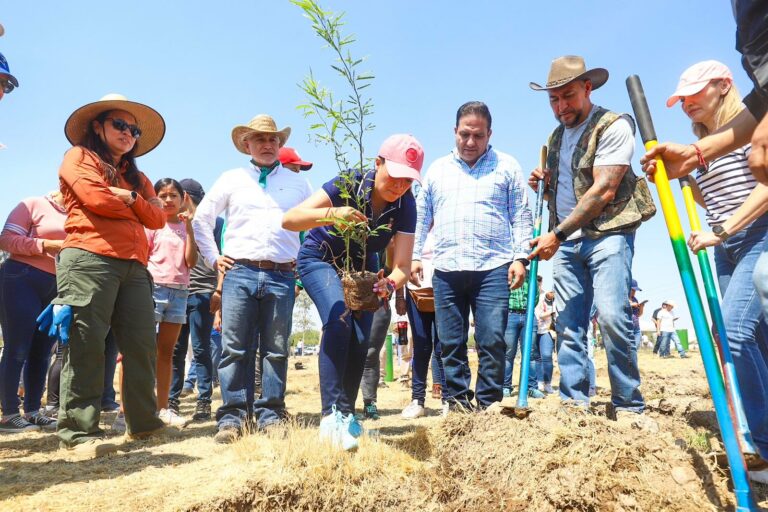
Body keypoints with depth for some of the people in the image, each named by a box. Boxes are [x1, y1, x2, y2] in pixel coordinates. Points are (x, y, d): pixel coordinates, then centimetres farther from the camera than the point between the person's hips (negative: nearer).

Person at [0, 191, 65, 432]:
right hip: (22, 280, -6)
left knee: (41, 353, 7)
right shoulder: (34, 204, 0)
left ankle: (32, 411, 14)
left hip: (57, 289, 6)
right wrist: (46, 245, -15)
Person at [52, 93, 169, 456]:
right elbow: (94, 198, -9)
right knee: (86, 345, -7)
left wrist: (128, 198, -1)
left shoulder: (136, 177, 28)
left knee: (142, 345, 2)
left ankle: (143, 422, 11)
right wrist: (131, 203, 7)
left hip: (134, 266, 6)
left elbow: (157, 217, 12)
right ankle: (78, 431, -1)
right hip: (89, 259, -6)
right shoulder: (79, 157, 11)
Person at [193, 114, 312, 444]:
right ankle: (233, 416, 6)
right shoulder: (232, 179, 14)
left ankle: (270, 414, 12)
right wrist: (213, 257, 10)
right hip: (239, 272, 0)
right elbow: (201, 219, 19)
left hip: (281, 276, 1)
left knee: (276, 350, 3)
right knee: (235, 349, -1)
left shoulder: (298, 183, 15)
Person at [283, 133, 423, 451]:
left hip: (362, 268, 4)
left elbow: (402, 266, -25)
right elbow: (289, 220, -38)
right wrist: (332, 214, -56)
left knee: (360, 340, -5)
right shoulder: (350, 183, -30)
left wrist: (390, 284, -47)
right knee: (339, 320, -28)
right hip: (320, 260, -4)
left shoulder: (405, 206, -21)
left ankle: (346, 414, 15)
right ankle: (332, 415, -24)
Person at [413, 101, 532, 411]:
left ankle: (488, 406, 10)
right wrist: (415, 256, 9)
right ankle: (457, 403, 18)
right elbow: (422, 218, 17)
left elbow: (521, 217, 7)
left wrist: (520, 257, -3)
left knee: (492, 342, -3)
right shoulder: (437, 169, 17)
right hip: (446, 270, 3)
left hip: (492, 268, -2)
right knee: (451, 344, 6)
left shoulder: (506, 166, 10)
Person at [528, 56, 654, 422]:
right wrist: (543, 184, 5)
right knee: (568, 324, 2)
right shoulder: (556, 137, 18)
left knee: (612, 316, -16)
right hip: (566, 240, 7)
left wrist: (556, 234, -18)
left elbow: (603, 190, -15)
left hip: (607, 233, -6)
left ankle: (629, 407, -1)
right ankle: (574, 404, 9)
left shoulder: (614, 127, -5)